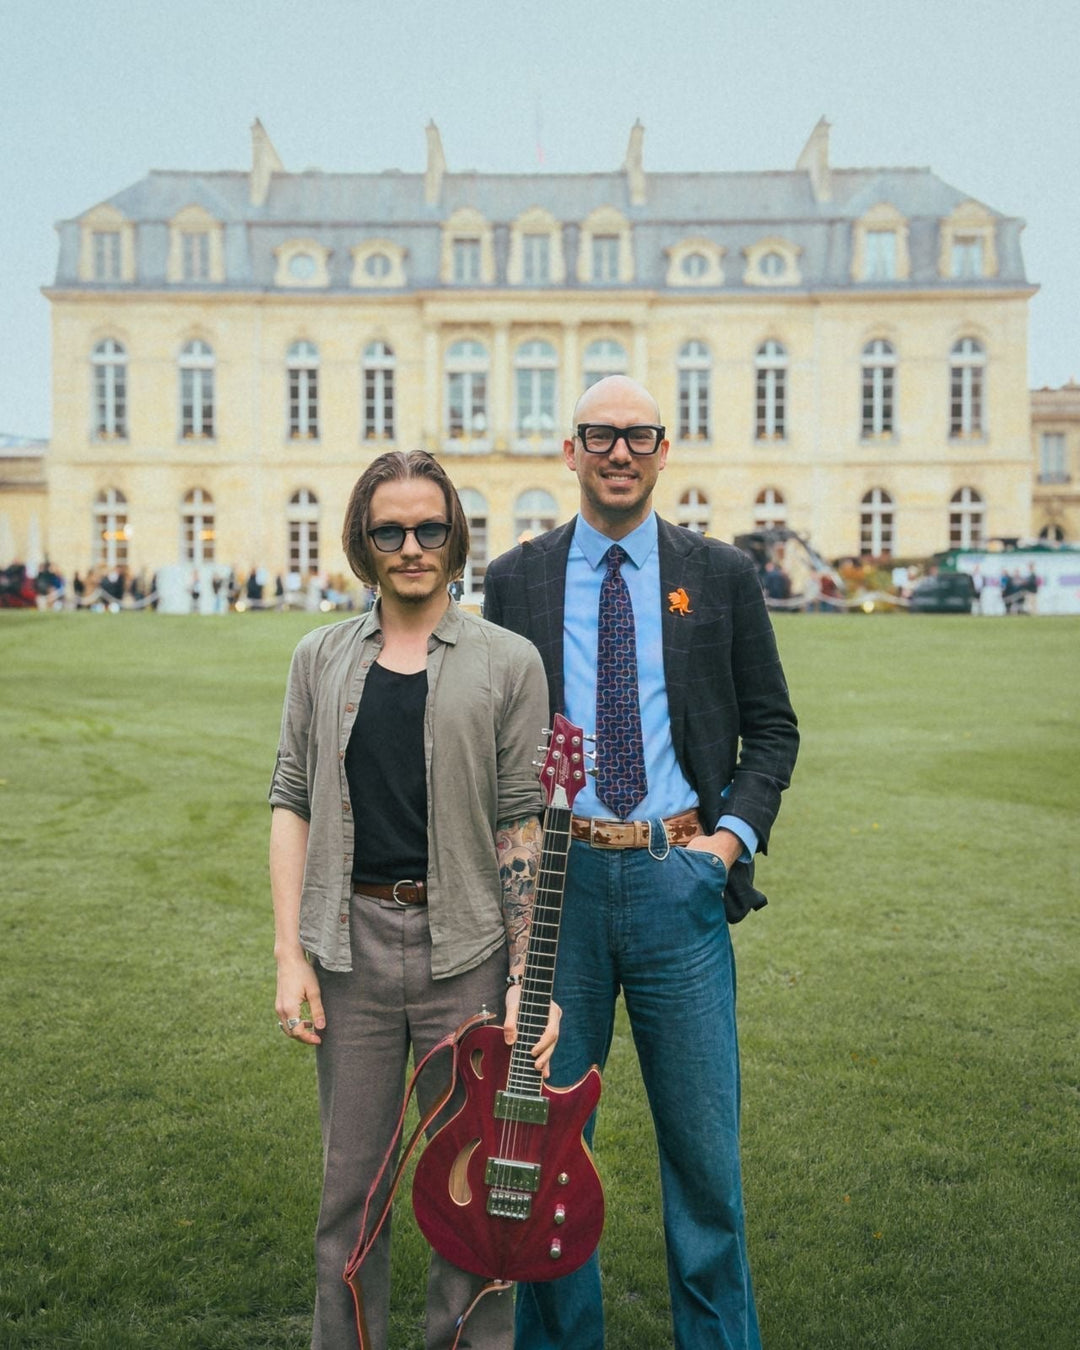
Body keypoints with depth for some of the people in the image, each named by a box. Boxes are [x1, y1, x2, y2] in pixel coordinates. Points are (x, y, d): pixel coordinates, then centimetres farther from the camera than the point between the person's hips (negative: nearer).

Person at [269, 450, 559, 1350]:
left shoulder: (507, 663, 0)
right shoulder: (323, 659, 8)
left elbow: (524, 825, -3)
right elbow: (293, 802, 7)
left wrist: (530, 978, -9)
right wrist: (290, 955, -1)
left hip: (466, 947, -2)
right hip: (352, 945, 2)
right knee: (351, 1184, 12)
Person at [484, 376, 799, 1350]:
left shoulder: (723, 575, 5)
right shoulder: (515, 579, 6)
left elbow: (772, 725, 8)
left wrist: (734, 831, -5)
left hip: (681, 876, 0)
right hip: (557, 877, 1)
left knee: (703, 1136, 8)